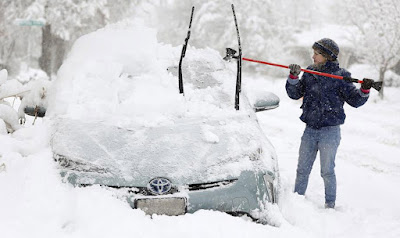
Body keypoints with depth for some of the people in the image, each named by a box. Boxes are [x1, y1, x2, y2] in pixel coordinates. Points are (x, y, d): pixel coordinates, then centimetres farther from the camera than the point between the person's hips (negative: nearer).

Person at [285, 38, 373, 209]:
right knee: (302, 169, 12)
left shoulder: (340, 76, -6)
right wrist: (293, 77, -10)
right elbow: (294, 94, 5)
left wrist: (365, 90, -21)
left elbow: (354, 100, -3)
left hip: (330, 131, -4)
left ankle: (330, 204, 15)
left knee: (327, 171, 1)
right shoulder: (309, 74, 7)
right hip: (310, 130, 5)